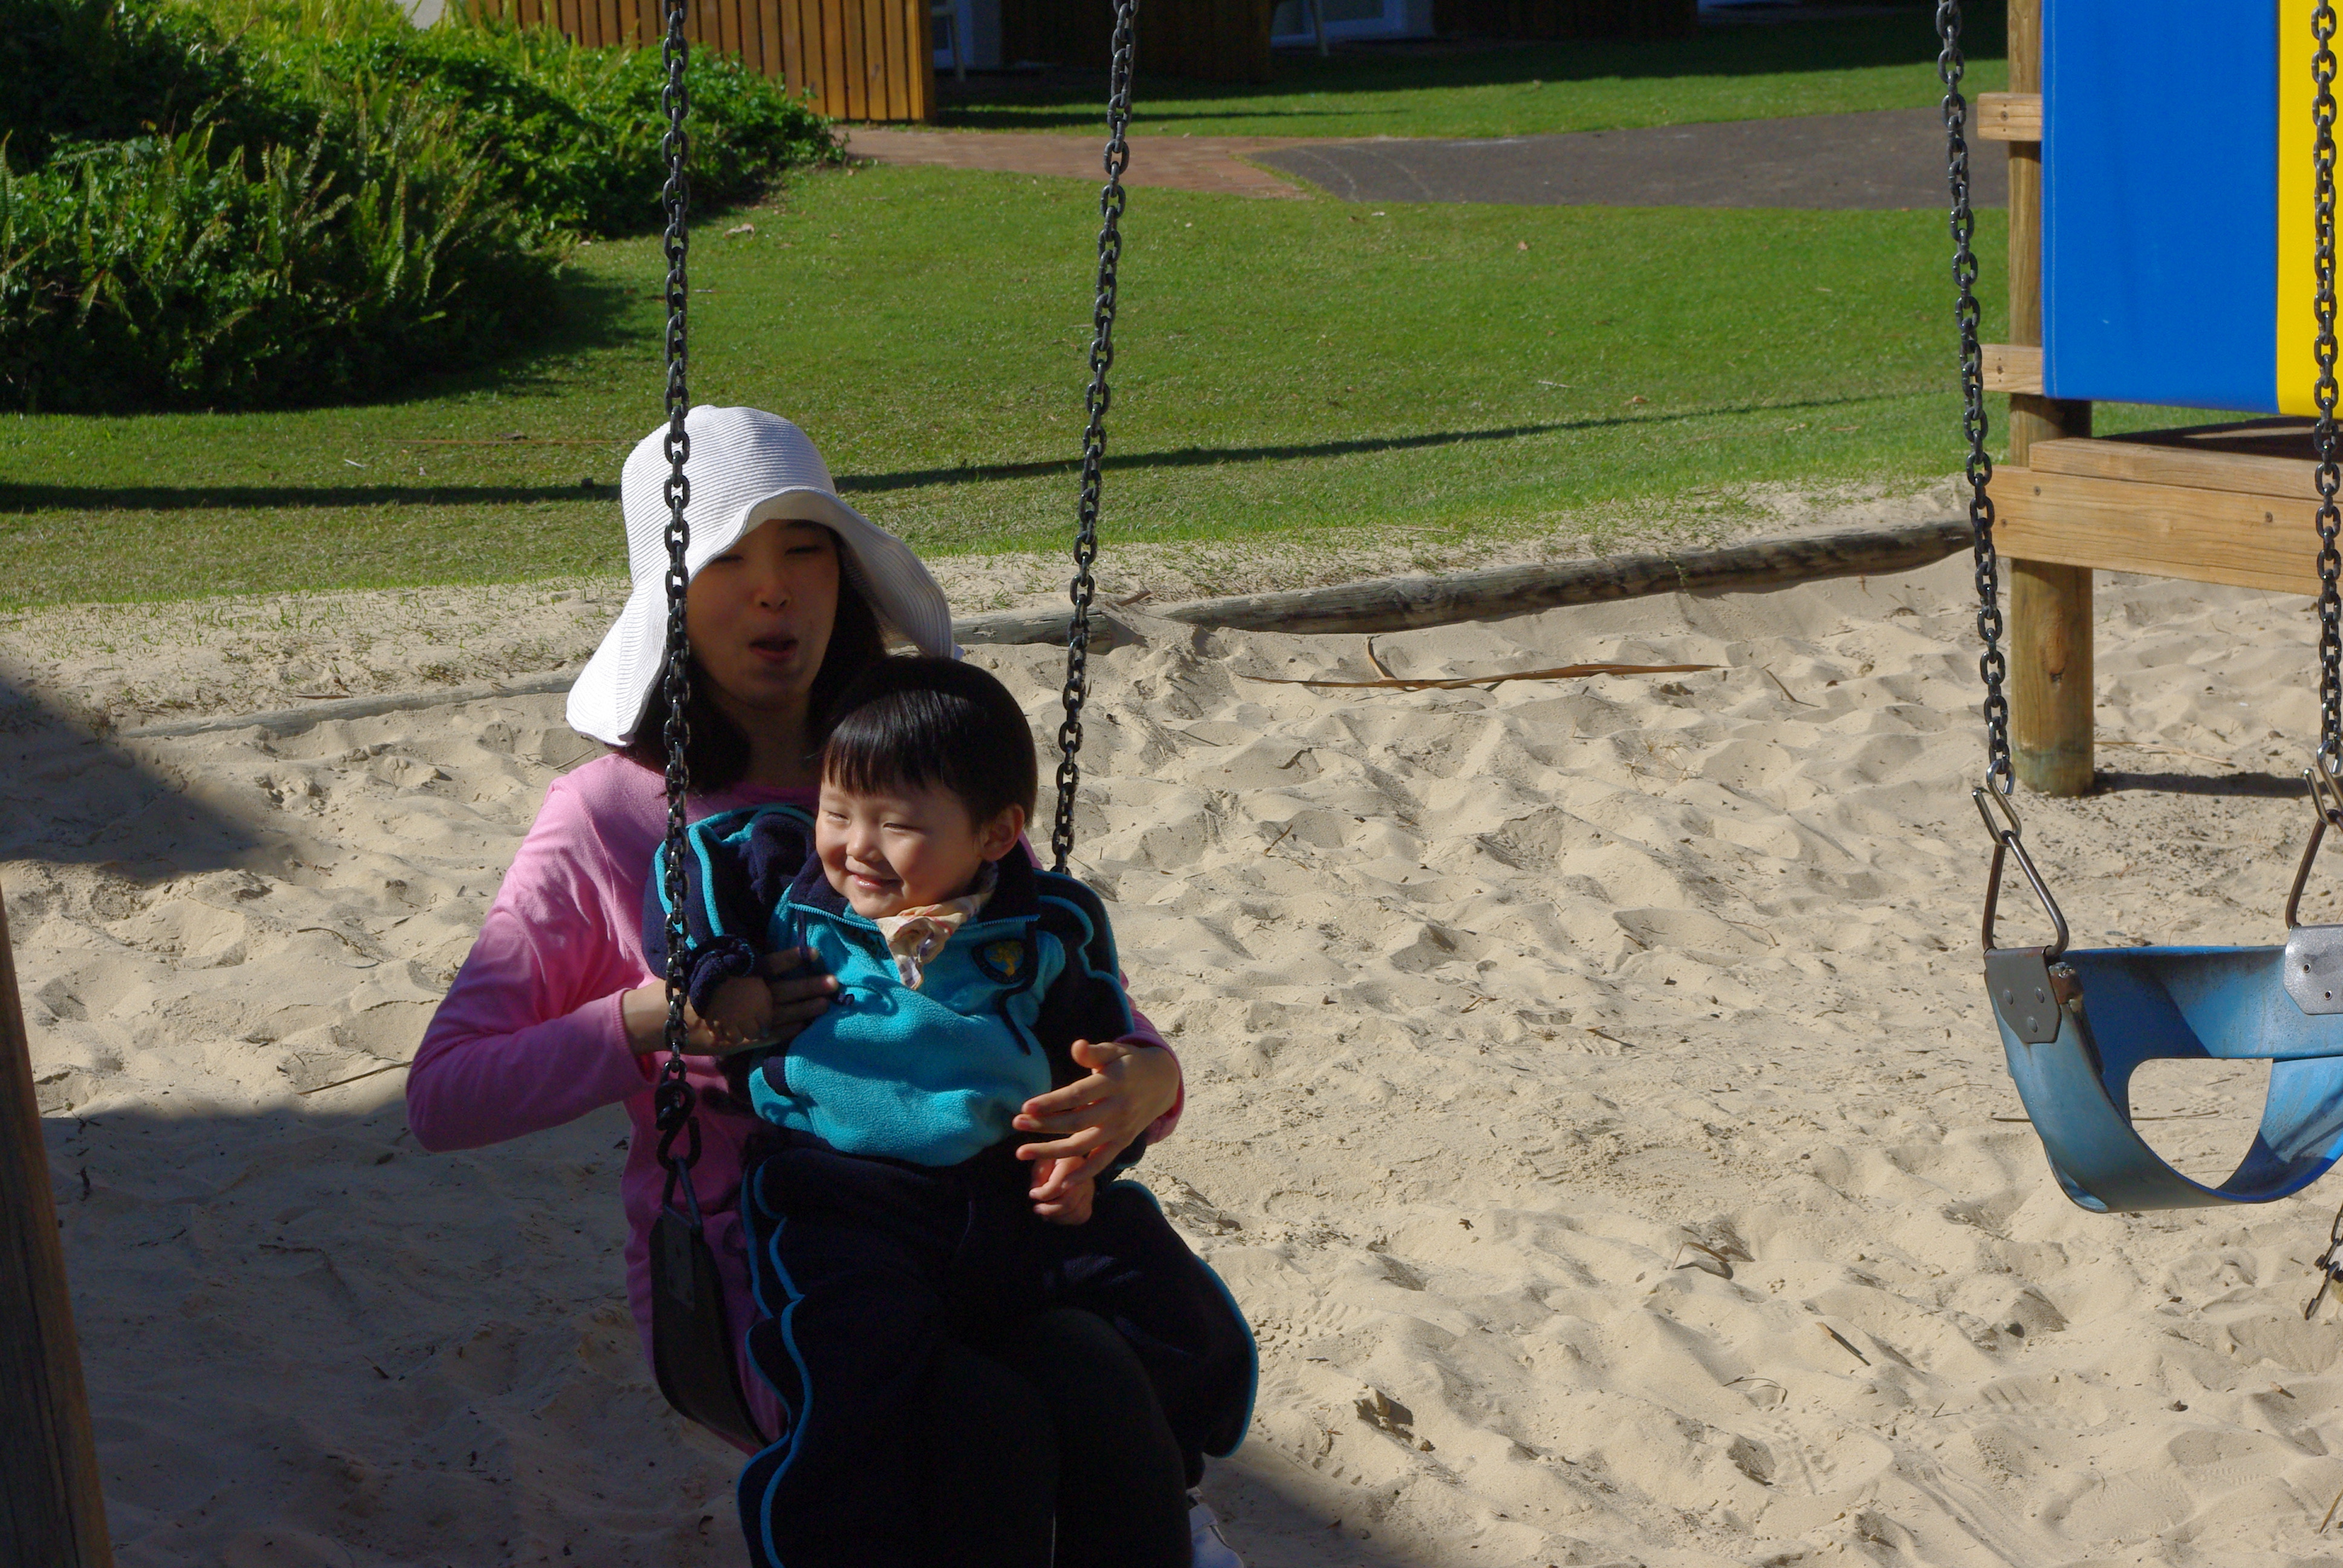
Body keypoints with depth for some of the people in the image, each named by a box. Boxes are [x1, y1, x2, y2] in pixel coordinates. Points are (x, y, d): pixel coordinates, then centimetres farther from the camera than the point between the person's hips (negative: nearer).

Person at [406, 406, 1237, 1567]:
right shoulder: (605, 818, 0)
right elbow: (443, 1097, -3)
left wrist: (1141, 1079, -16)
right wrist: (655, 1020, -18)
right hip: (734, 1276, -3)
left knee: (1109, 1403, -30)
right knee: (989, 1436, -32)